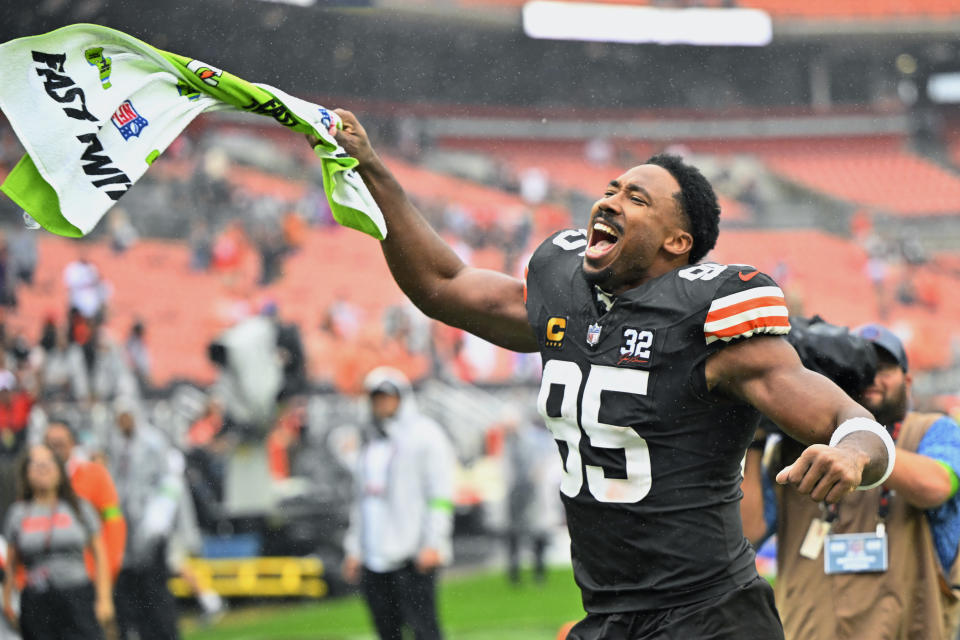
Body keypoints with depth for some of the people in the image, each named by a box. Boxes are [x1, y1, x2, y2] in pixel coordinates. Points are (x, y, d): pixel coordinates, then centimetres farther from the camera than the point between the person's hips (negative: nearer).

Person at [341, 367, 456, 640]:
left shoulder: (425, 435, -2)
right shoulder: (372, 442, 20)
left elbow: (441, 494, -8)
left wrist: (433, 544, -16)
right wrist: (354, 549, 19)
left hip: (412, 555, -7)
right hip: (374, 555, 7)